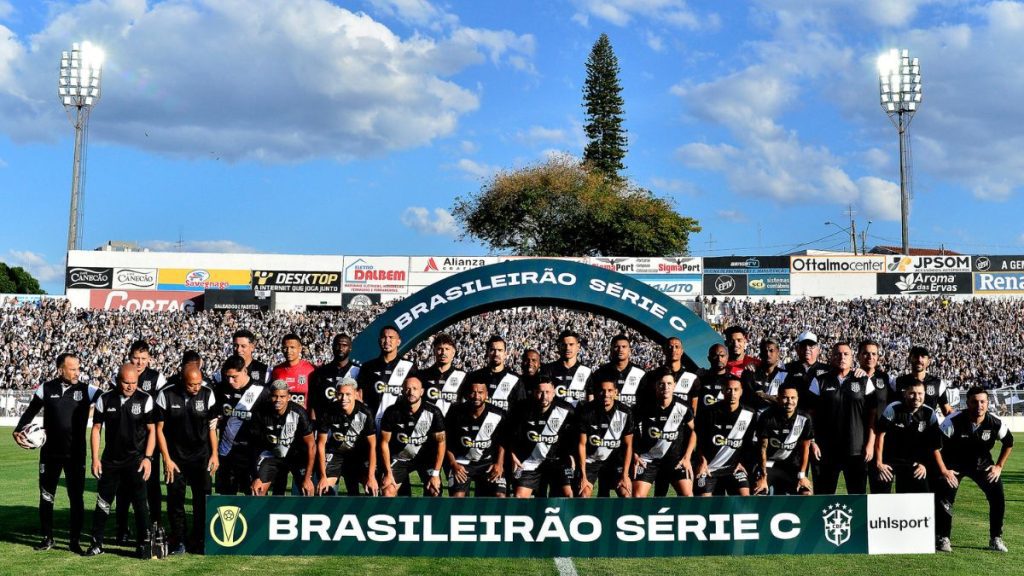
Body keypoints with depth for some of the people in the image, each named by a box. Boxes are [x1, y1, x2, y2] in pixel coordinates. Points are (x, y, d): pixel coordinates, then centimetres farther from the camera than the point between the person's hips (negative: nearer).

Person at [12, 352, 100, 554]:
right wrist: (18, 431, -4)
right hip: (50, 452, 2)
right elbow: (30, 412, 8)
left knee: (76, 497, 2)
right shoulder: (46, 388, -2)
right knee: (46, 496, 11)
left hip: (76, 454, -1)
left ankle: (75, 540, 12)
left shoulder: (86, 390, -5)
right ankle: (47, 537, 25)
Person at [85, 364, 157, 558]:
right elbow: (96, 428, 6)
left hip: (136, 460, -2)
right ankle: (97, 543, 19)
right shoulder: (105, 400, -1)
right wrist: (95, 458, 1)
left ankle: (142, 544, 5)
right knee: (102, 503, 8)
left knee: (140, 503, -3)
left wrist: (147, 458, -9)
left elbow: (151, 430, -2)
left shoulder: (145, 400, -6)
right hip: (110, 460, 2)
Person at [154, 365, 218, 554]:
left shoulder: (207, 394, -4)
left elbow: (212, 426, 6)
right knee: (175, 499, 2)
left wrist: (214, 454, 2)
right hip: (175, 457, -1)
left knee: (202, 500, 1)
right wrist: (166, 459, -5)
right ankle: (178, 541, 13)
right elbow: (159, 429, -3)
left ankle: (198, 541, 11)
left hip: (201, 456, 1)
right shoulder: (166, 396, -9)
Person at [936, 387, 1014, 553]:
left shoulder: (996, 424, -18)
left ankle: (996, 539, 13)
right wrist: (944, 470, -19)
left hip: (983, 465, 3)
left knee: (998, 498, -7)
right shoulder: (954, 421, -27)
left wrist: (999, 466, 0)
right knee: (943, 499, -16)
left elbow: (1008, 443, 4)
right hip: (954, 465, -3)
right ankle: (943, 539, -1)